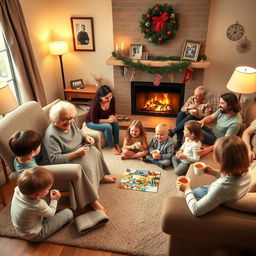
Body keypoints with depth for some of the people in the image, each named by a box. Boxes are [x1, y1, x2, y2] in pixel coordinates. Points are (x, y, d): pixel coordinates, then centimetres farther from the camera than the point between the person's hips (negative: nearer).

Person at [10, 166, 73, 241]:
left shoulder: (18, 189, -24)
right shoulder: (38, 205, -39)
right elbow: (51, 213, -15)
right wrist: (54, 200, 1)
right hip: (35, 236, -7)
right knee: (69, 213, -5)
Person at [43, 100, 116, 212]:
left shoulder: (70, 123, -6)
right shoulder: (51, 135, -29)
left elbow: (79, 133, 15)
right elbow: (55, 159, -32)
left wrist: (86, 137, -8)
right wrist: (76, 154, -36)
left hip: (79, 151, 9)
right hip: (67, 160, -9)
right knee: (85, 166, -29)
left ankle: (101, 176, 23)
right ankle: (92, 200, -20)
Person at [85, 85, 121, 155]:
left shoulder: (112, 99, -18)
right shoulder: (95, 104, -34)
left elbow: (113, 112, 0)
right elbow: (94, 120, -26)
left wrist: (112, 116, -22)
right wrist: (107, 120, -31)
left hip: (103, 119, 6)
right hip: (91, 122, -5)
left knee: (116, 122, -22)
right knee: (108, 126, -30)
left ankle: (116, 144, -9)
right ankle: (112, 147, -13)